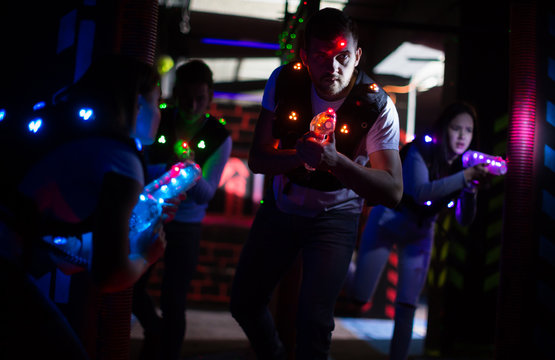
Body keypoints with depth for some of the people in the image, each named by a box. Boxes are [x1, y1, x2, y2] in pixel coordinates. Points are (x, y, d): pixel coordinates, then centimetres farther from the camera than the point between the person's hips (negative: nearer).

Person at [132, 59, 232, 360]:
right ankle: (155, 330, 40)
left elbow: (206, 194, -14)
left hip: (185, 226, -2)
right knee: (132, 286, 9)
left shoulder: (219, 137, -11)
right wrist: (167, 166, -33)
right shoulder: (158, 122, -9)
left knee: (173, 301, -2)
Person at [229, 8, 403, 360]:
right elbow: (257, 159, -14)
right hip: (281, 207, 3)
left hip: (335, 217, -3)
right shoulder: (284, 81, -16)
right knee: (244, 301, 13)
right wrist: (300, 155, -36)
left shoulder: (377, 105, -22)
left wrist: (335, 160, -42)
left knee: (314, 320, -15)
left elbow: (393, 192, -26)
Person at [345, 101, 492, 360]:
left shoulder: (466, 166, -11)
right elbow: (420, 192, -40)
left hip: (420, 232, 4)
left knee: (408, 303, -1)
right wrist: (465, 176, -47)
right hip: (387, 221, -4)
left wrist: (472, 188, -33)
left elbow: (464, 220, -15)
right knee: (359, 297, -2)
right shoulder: (422, 150, -23)